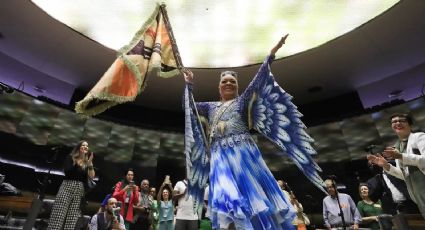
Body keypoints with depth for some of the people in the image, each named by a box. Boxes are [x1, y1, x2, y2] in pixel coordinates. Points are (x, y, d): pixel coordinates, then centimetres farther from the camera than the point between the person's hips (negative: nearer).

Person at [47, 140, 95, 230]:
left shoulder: (87, 162, 15)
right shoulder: (70, 157, 9)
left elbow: (92, 176, 1)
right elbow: (66, 171, -6)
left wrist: (90, 163, -8)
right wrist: (77, 163, -13)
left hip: (80, 190, 2)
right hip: (67, 187, -2)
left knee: (72, 219, -5)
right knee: (58, 215, -11)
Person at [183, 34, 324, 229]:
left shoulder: (243, 101, 13)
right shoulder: (211, 107, 24)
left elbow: (258, 82, 3)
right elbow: (190, 106, 25)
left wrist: (270, 56, -3)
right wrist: (189, 84, 27)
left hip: (242, 153, -2)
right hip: (219, 157, 2)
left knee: (254, 196, -4)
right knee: (226, 201, -11)